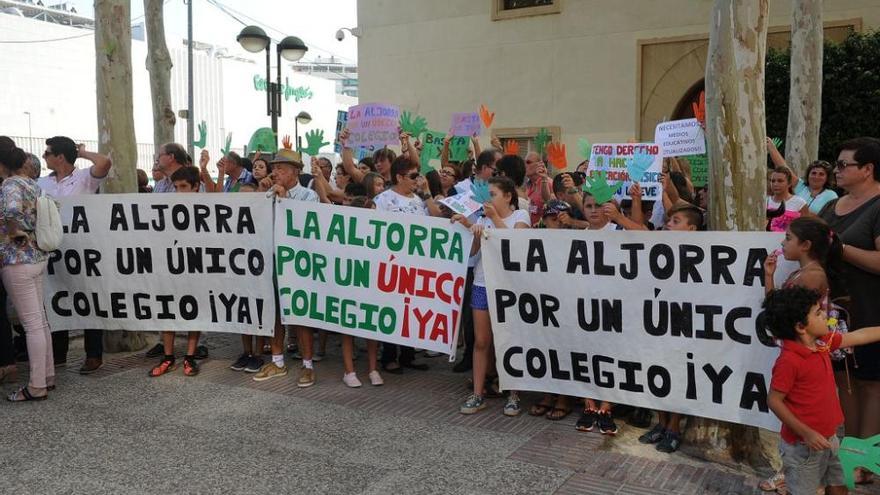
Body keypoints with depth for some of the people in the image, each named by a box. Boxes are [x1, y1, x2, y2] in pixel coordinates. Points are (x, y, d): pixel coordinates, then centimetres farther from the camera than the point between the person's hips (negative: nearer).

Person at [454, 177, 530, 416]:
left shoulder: (521, 215, 2)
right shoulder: (483, 218, 12)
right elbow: (471, 250, 5)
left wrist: (495, 218, -14)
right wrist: (469, 227, -10)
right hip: (482, 284, 4)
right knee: (481, 341, 5)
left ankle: (513, 396, 11)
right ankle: (477, 395, 11)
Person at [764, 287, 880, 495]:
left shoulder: (823, 343, 0)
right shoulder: (789, 361, -25)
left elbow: (859, 336, 13)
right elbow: (774, 401, -21)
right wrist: (807, 433, -22)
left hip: (828, 438, 8)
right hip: (803, 445, -8)